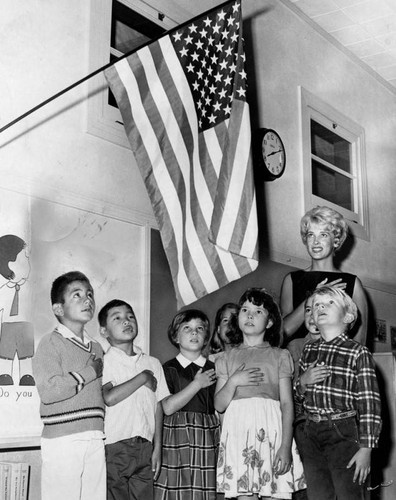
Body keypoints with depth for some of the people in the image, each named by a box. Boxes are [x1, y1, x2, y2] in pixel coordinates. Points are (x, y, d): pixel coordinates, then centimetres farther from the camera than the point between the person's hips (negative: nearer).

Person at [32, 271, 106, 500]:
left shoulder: (97, 348, 16)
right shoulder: (51, 343, -6)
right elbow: (48, 391, -19)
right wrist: (88, 372, -12)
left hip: (95, 441, 6)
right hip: (62, 441, -6)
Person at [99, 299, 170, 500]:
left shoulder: (152, 363, 13)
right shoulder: (103, 361, 0)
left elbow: (158, 407, 12)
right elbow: (109, 397, -16)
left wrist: (157, 448, 6)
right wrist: (143, 378, -7)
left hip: (144, 448, 4)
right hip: (114, 446, -4)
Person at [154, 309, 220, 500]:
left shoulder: (214, 369, 12)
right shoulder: (169, 369, 3)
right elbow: (168, 407, -9)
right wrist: (197, 384, -6)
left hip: (209, 440, 2)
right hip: (177, 440, -2)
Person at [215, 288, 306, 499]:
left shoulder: (280, 356, 12)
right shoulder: (228, 358, 18)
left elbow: (286, 403, 4)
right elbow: (219, 405, 12)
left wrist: (286, 446, -8)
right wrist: (233, 382, -7)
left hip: (272, 428, -1)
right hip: (238, 429, 2)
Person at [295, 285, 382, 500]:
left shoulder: (358, 353, -7)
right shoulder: (308, 350, 11)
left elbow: (369, 403, -11)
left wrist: (366, 448, -15)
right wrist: (302, 382, -3)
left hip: (344, 433, -5)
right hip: (312, 434, 5)